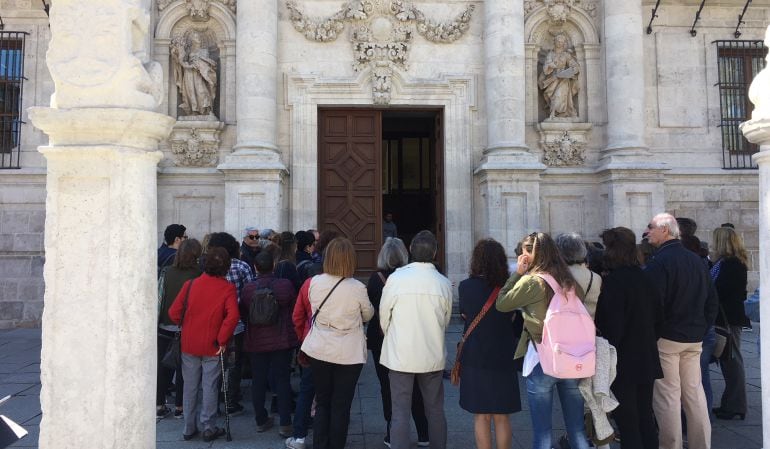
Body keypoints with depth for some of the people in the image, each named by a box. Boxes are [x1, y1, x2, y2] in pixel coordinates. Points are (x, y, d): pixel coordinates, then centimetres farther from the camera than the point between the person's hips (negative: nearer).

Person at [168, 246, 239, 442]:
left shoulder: (190, 284, -3)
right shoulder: (228, 288, -10)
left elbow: (174, 312, -4)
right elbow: (232, 316, -22)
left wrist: (185, 327, 13)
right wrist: (222, 339, -12)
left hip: (189, 345, 2)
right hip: (213, 347, -2)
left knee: (190, 387, 13)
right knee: (210, 387, 8)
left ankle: (189, 428, 22)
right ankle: (208, 428, 13)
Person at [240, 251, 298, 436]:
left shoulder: (248, 288, -9)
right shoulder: (286, 285, -11)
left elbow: (243, 316, 3)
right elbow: (295, 311, 1)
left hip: (256, 342, 1)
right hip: (282, 340, 0)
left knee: (258, 380, 13)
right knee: (282, 379, 6)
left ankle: (261, 420, 24)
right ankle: (285, 424, 7)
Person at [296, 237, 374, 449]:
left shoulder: (314, 282, -7)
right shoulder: (357, 288, -15)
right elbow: (368, 315, 3)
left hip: (319, 351, 3)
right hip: (349, 353, -3)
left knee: (322, 403, 16)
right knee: (341, 406, 9)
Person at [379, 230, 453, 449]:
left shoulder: (396, 278, -13)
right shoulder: (444, 283, -7)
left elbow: (384, 317, -3)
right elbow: (446, 320, 6)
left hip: (400, 355, -2)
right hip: (433, 355, 2)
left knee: (400, 412, 6)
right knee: (435, 410, 17)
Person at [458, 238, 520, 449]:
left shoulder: (466, 286, -10)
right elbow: (512, 318, 10)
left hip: (475, 357, -2)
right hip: (503, 357, 2)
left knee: (481, 416, 9)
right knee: (502, 417, 13)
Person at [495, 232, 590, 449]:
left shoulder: (531, 280, -12)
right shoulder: (569, 280, 6)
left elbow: (501, 304, -3)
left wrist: (517, 273, 0)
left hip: (541, 360, -5)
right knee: (577, 430, 14)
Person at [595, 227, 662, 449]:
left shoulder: (613, 281, -18)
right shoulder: (645, 278, 5)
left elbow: (612, 326, -20)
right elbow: (658, 318, 12)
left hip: (623, 364, -7)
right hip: (647, 360, 8)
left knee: (627, 423, 2)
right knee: (646, 419, 18)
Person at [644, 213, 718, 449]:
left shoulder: (659, 262, -14)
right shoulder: (697, 260, 11)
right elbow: (711, 300, 15)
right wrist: (702, 328, 17)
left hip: (666, 337, -7)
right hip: (694, 338, 7)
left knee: (668, 395, -1)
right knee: (694, 391, 14)